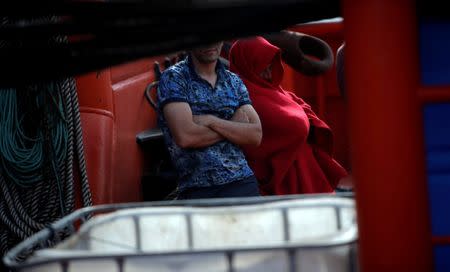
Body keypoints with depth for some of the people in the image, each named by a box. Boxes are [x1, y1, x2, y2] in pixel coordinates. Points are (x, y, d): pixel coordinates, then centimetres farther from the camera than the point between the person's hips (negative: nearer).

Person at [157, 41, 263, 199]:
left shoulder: (234, 81, 17)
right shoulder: (173, 78, 2)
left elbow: (255, 136, 4)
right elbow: (185, 137, -12)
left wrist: (211, 121, -8)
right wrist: (235, 126, -1)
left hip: (243, 182, 4)